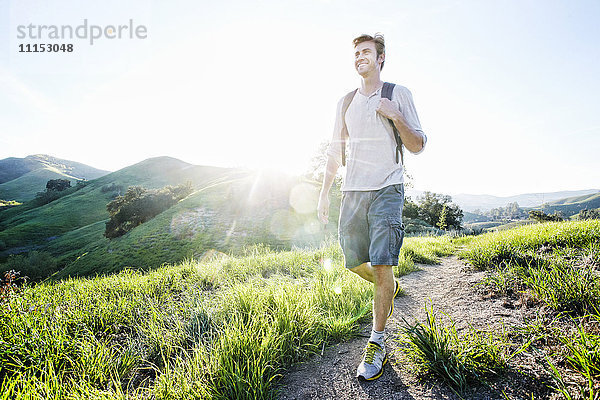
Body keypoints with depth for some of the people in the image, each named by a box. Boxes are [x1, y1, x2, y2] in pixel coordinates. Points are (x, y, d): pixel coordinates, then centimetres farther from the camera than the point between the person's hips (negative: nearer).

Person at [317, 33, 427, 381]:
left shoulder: (398, 94, 7)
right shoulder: (347, 101, 18)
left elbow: (418, 146, 4)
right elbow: (335, 150, 18)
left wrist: (395, 115, -12)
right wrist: (324, 192, 11)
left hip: (386, 189, -4)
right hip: (352, 191, 5)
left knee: (381, 263, -11)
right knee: (354, 262, 8)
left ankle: (377, 344, 5)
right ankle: (389, 287, 41)